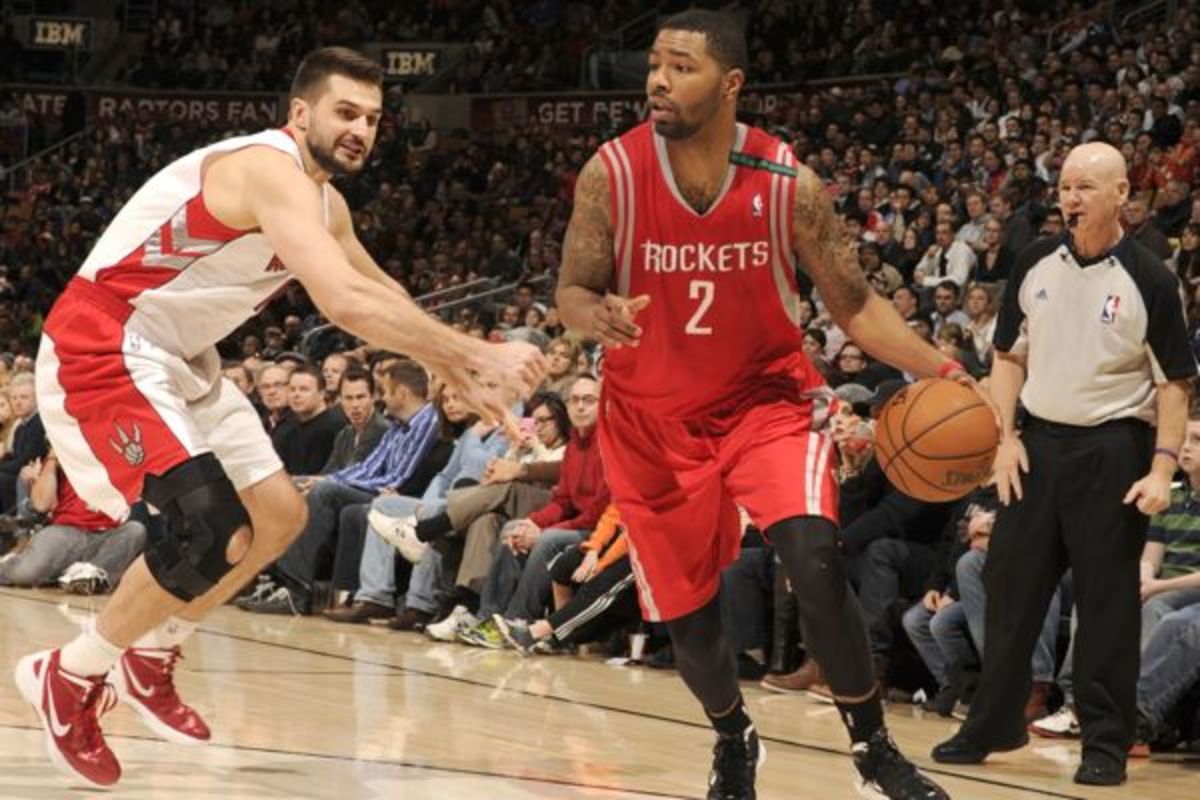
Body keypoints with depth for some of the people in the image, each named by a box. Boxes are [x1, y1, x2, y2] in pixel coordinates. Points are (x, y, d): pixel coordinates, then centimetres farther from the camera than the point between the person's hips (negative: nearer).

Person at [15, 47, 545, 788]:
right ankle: (69, 677, -2)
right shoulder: (269, 170, -24)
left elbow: (381, 292, 26)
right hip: (103, 349, -10)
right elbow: (347, 303, -36)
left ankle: (149, 659, 27)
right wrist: (477, 354, -33)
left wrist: (458, 375, 19)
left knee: (279, 515, 13)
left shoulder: (324, 202, 8)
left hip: (181, 359, 10)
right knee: (218, 530, -21)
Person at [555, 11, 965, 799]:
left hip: (767, 396, -1)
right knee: (684, 609, 9)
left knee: (815, 562, -24)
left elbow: (856, 306, -6)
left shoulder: (789, 184, -16)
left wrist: (938, 369, -22)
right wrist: (599, 317, -33)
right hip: (655, 417, 1)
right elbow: (572, 293, -8)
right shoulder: (612, 174, -16)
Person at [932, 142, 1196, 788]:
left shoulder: (1148, 278, -7)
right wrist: (1005, 437, 1)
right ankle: (991, 726, 20)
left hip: (1112, 450, -4)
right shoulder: (1035, 265, 4)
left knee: (1107, 602, -1)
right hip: (1038, 442, 4)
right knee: (1010, 587, 8)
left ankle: (1105, 744, 7)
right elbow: (1009, 355, 12)